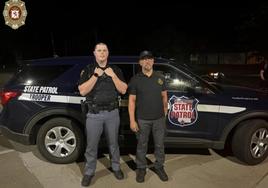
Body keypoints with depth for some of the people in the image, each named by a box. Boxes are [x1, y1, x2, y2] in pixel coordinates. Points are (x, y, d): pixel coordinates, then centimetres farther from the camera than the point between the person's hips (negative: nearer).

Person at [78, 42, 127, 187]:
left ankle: (116, 167, 34)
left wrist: (113, 75, -11)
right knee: (91, 145, 8)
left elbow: (123, 90, -1)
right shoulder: (88, 70, 1)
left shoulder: (115, 70, 6)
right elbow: (82, 91, -11)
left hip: (112, 113, 2)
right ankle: (89, 172, 27)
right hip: (94, 114, -1)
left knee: (113, 143, 15)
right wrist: (96, 75, -15)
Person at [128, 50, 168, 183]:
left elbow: (164, 96, 14)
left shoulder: (160, 78, 6)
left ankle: (159, 167, 34)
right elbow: (132, 101, -5)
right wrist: (132, 120, -9)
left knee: (159, 145, 13)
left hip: (159, 118, 3)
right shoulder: (135, 79, -3)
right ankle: (141, 168, 30)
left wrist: (165, 111, 13)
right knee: (142, 145, 11)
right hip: (142, 119, -2)